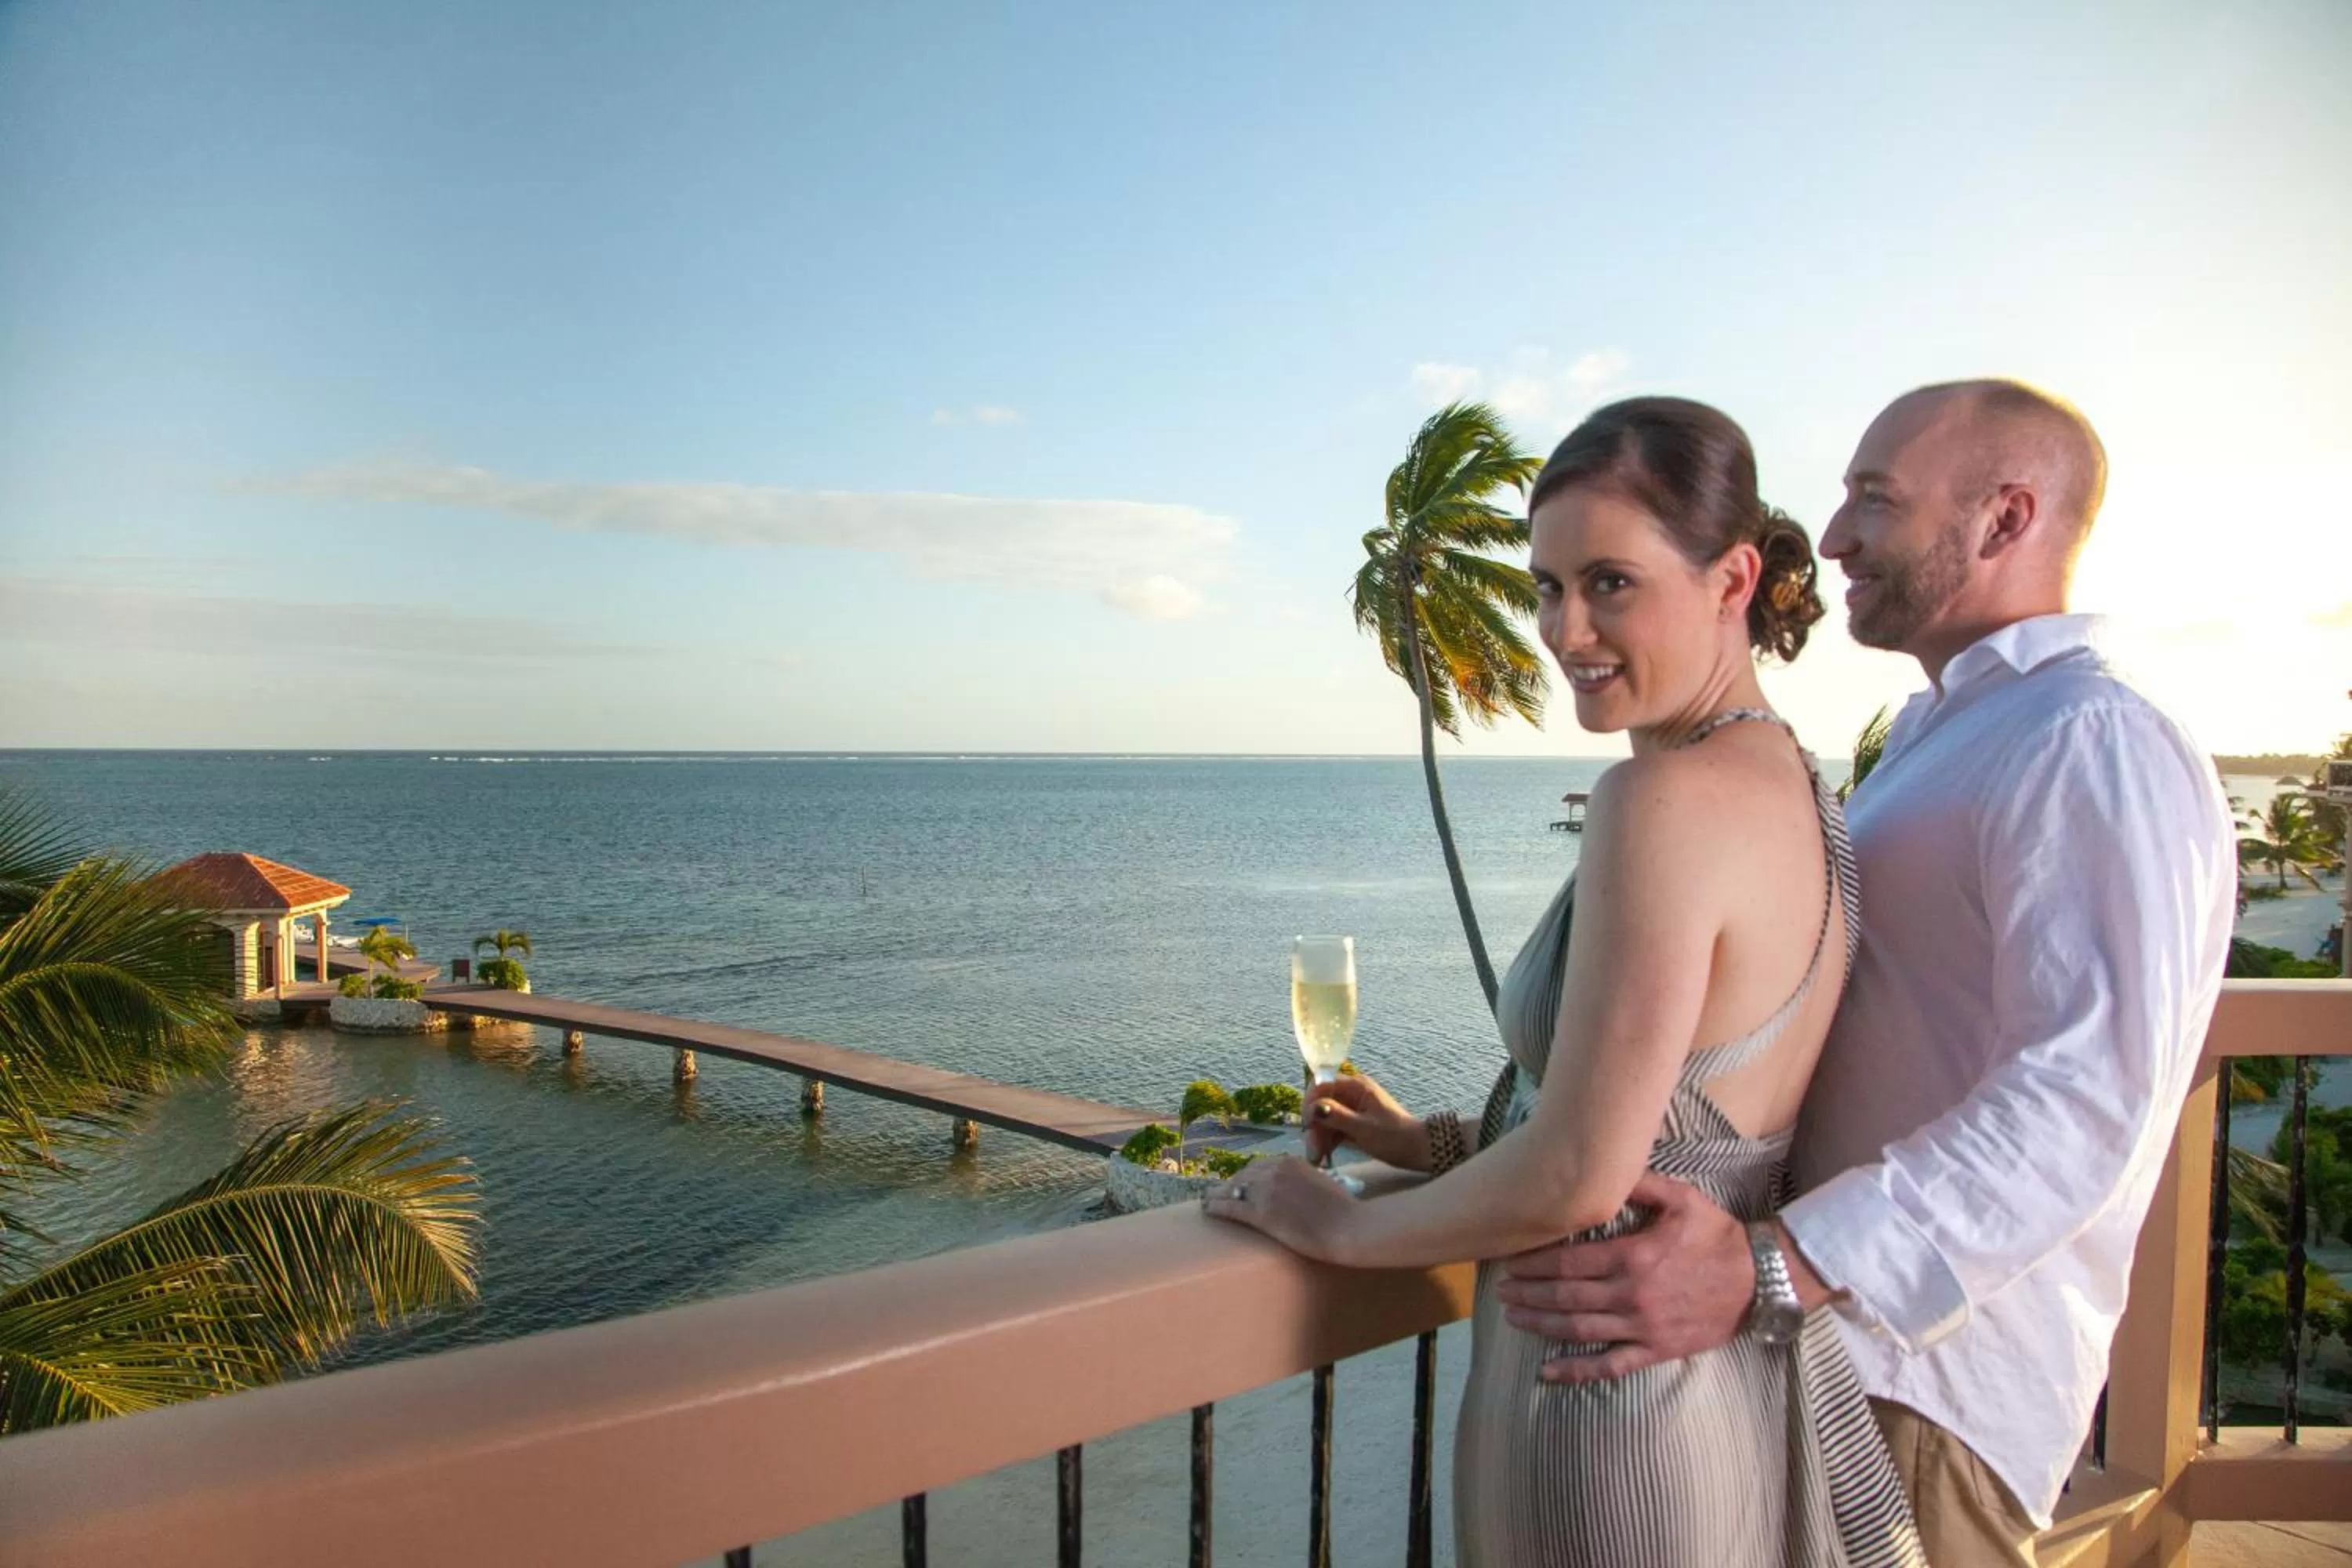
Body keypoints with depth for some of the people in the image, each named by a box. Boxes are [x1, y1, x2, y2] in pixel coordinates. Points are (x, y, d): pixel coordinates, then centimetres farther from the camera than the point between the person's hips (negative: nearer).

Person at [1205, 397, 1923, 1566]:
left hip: (1613, 1397, -8)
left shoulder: (1668, 796, -26)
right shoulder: (1796, 785, 3)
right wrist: (1436, 1143, 12)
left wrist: (1344, 1224, -10)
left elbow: (1576, 1178, -26)